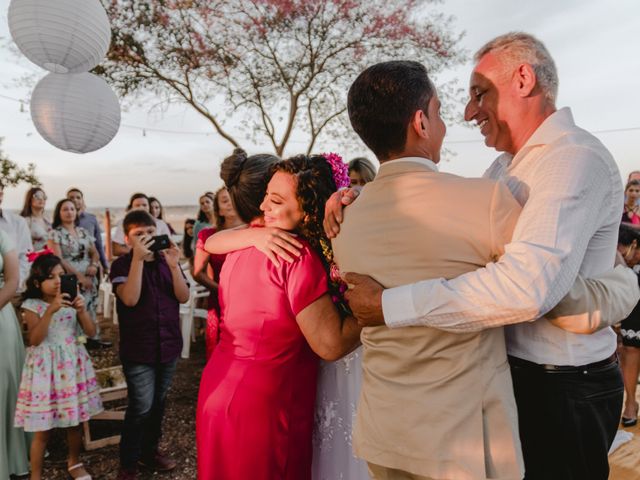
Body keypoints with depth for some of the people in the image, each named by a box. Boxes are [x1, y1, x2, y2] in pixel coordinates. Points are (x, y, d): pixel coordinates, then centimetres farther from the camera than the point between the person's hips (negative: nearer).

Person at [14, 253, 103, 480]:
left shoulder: (71, 300, 1)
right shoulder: (32, 305, -8)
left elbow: (91, 332, -3)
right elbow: (35, 339, -20)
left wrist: (82, 310, -20)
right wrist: (51, 310, -30)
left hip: (72, 364, 3)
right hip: (46, 367, -3)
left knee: (75, 422, 15)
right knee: (42, 430, 3)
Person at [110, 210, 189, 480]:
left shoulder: (166, 260, 5)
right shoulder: (121, 265, -6)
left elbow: (183, 297, -4)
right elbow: (130, 299, -22)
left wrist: (174, 265, -18)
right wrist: (138, 258, -26)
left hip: (168, 344, 4)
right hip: (138, 348, -4)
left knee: (158, 402, 16)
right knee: (141, 406, -5)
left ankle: (149, 451, 34)